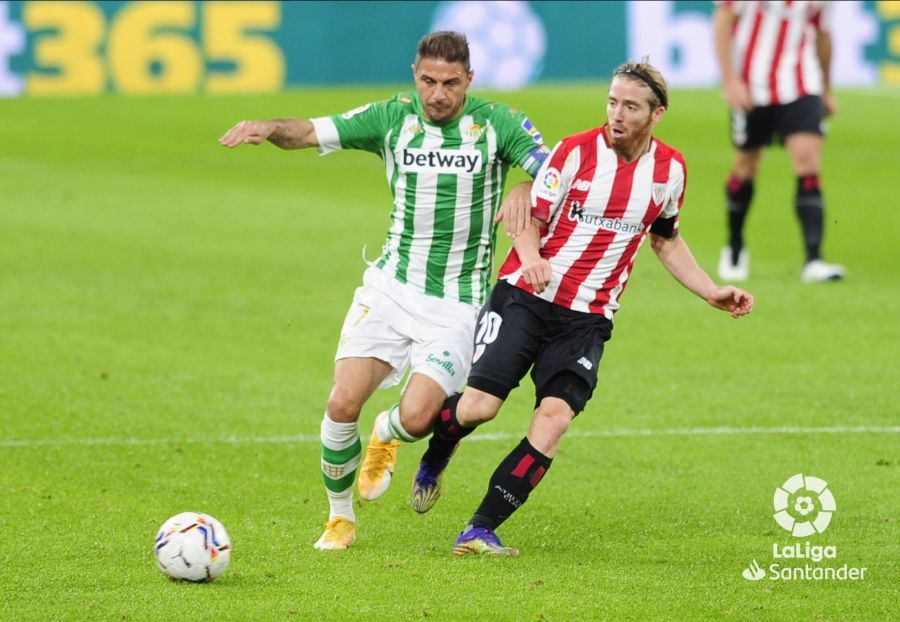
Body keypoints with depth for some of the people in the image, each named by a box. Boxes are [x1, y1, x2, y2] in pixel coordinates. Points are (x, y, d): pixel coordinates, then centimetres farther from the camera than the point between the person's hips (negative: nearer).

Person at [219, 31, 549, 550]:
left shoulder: (497, 123, -6)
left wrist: (527, 197, -33)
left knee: (417, 416, -18)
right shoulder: (393, 117, 0)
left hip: (458, 303, -2)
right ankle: (340, 518, 11)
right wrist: (270, 128, -24)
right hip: (392, 288, 2)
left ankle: (386, 437, 22)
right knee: (343, 403, -13)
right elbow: (313, 133, -2)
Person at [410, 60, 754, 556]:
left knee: (553, 420, -17)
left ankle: (482, 530, -11)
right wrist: (531, 257, -27)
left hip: (587, 319, 3)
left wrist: (712, 292, 13)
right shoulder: (576, 151, -8)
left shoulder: (670, 169, 5)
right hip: (526, 297, -3)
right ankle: (434, 458, 23)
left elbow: (666, 239, 21)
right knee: (480, 405, -13)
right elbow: (529, 217, -5)